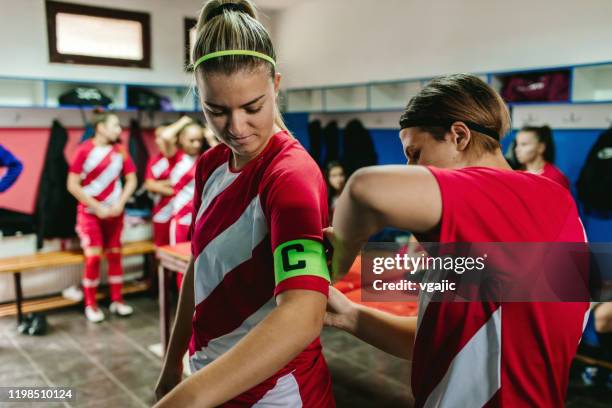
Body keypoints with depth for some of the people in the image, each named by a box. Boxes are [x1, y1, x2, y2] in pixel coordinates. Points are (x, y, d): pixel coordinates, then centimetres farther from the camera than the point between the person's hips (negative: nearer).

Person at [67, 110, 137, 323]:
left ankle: (117, 300, 18)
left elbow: (131, 180, 5)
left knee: (114, 255, 8)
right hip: (90, 211, -4)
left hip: (114, 211, 4)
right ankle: (90, 305, 7)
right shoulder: (85, 150, -11)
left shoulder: (120, 150, 1)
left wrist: (120, 203, -9)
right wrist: (97, 208, -14)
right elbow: (73, 185, -12)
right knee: (93, 257, -7)